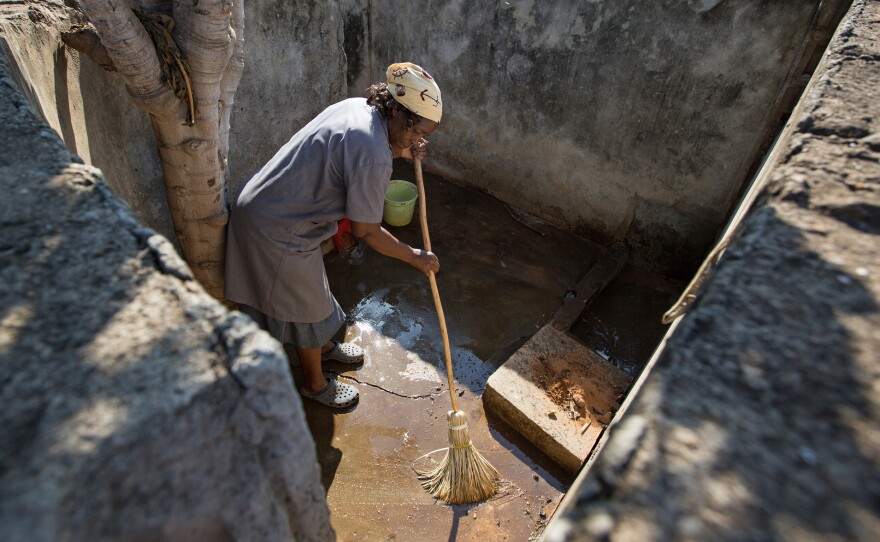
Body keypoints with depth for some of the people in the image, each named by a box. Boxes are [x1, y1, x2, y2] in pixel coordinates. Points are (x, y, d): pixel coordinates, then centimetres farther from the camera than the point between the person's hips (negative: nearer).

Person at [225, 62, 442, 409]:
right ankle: (315, 383, 35)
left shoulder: (358, 106, -1)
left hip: (262, 205, 9)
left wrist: (400, 151, 3)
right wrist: (415, 257, -8)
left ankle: (323, 346, 52)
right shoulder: (373, 157, -29)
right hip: (277, 230, -9)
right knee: (307, 306, 10)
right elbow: (365, 231, -20)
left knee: (310, 290, 27)